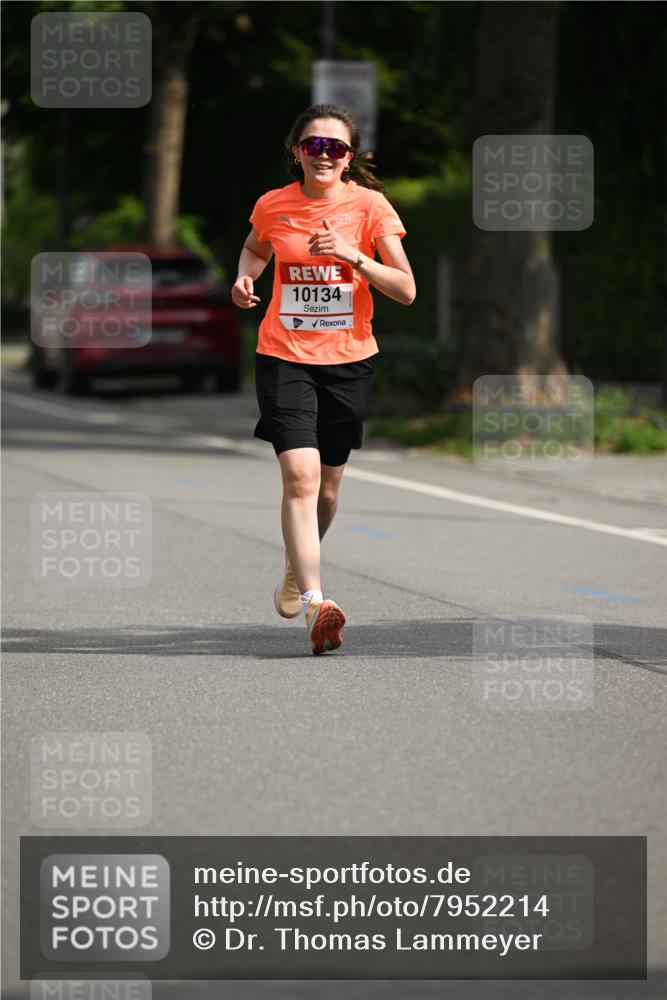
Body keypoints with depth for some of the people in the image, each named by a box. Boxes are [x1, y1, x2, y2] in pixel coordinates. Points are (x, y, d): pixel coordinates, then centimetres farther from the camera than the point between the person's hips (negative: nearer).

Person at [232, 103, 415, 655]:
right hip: (284, 356, -1)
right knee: (300, 474, -18)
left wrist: (353, 256, -24)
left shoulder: (369, 205, -6)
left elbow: (406, 290, -11)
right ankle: (314, 602, -24)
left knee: (327, 483, 11)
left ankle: (297, 570, 41)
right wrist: (245, 279, 1)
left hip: (348, 360, 1)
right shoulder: (273, 206, -1)